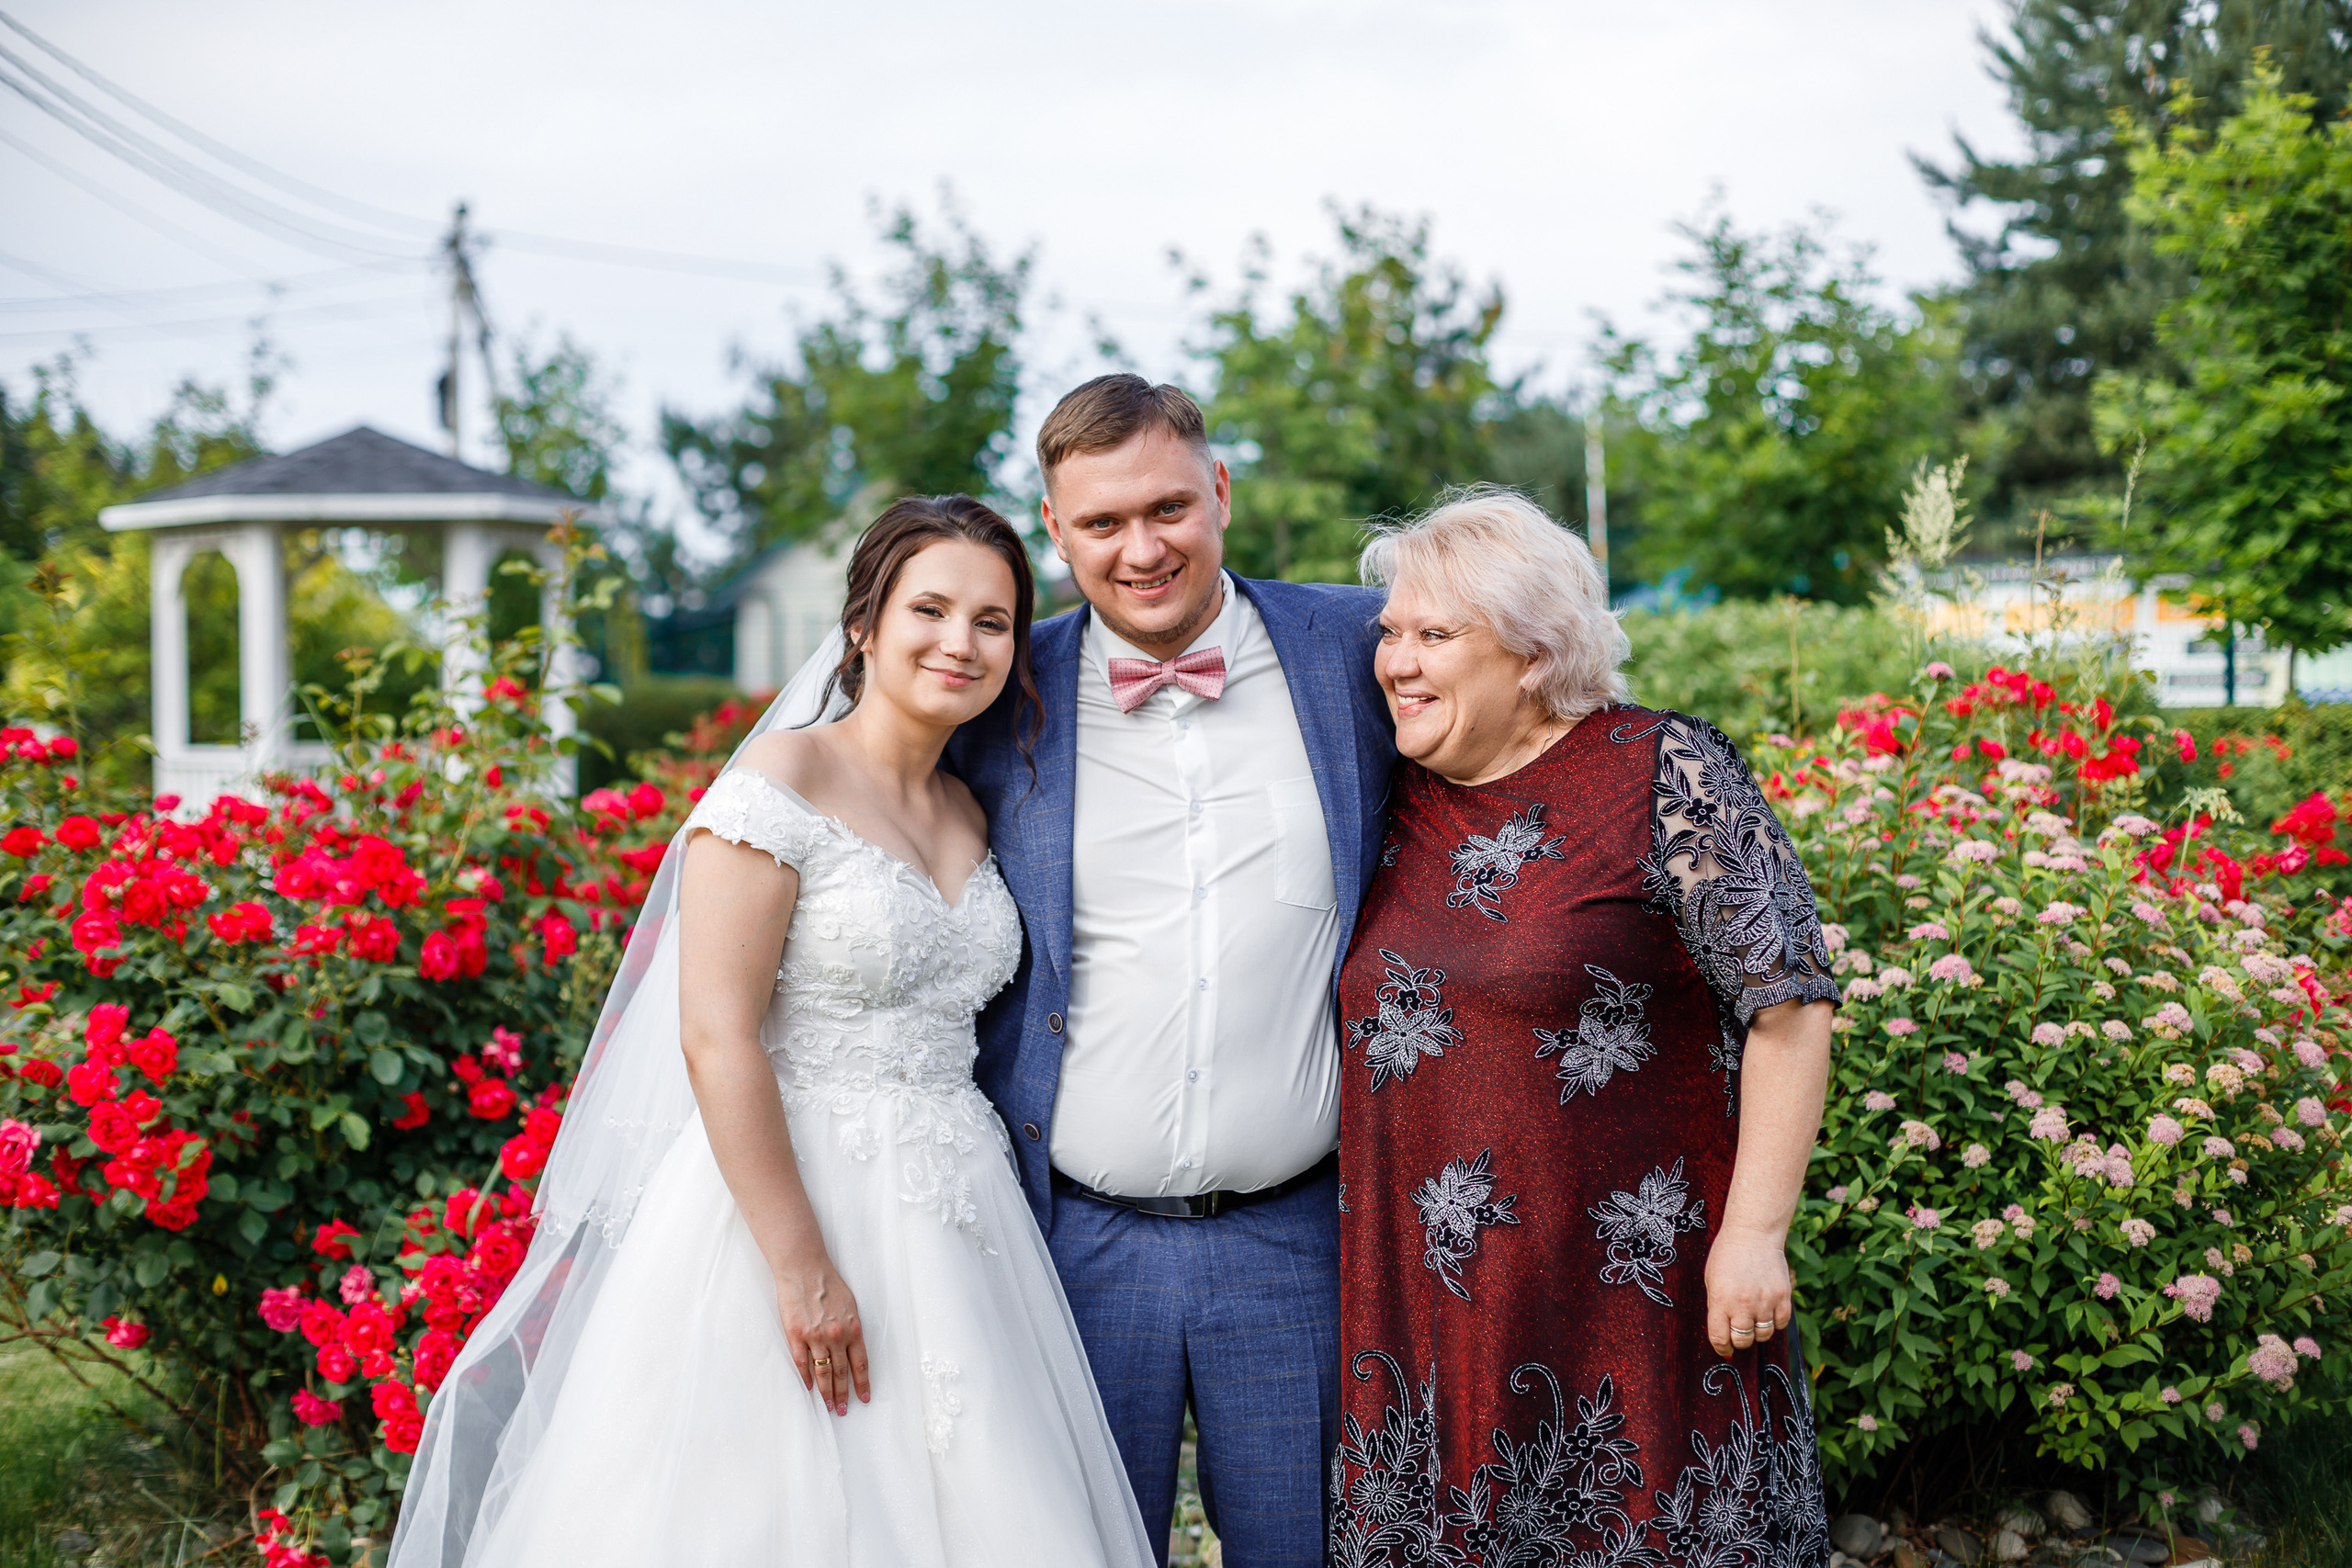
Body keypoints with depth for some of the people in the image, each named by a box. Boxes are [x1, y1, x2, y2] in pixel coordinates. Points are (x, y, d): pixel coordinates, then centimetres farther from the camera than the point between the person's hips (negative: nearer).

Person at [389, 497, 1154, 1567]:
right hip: (788, 1194, -7)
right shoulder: (785, 781, -10)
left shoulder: (974, 816, 12)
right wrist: (802, 1269, -20)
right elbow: (716, 1039, -17)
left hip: (950, 1228, 7)